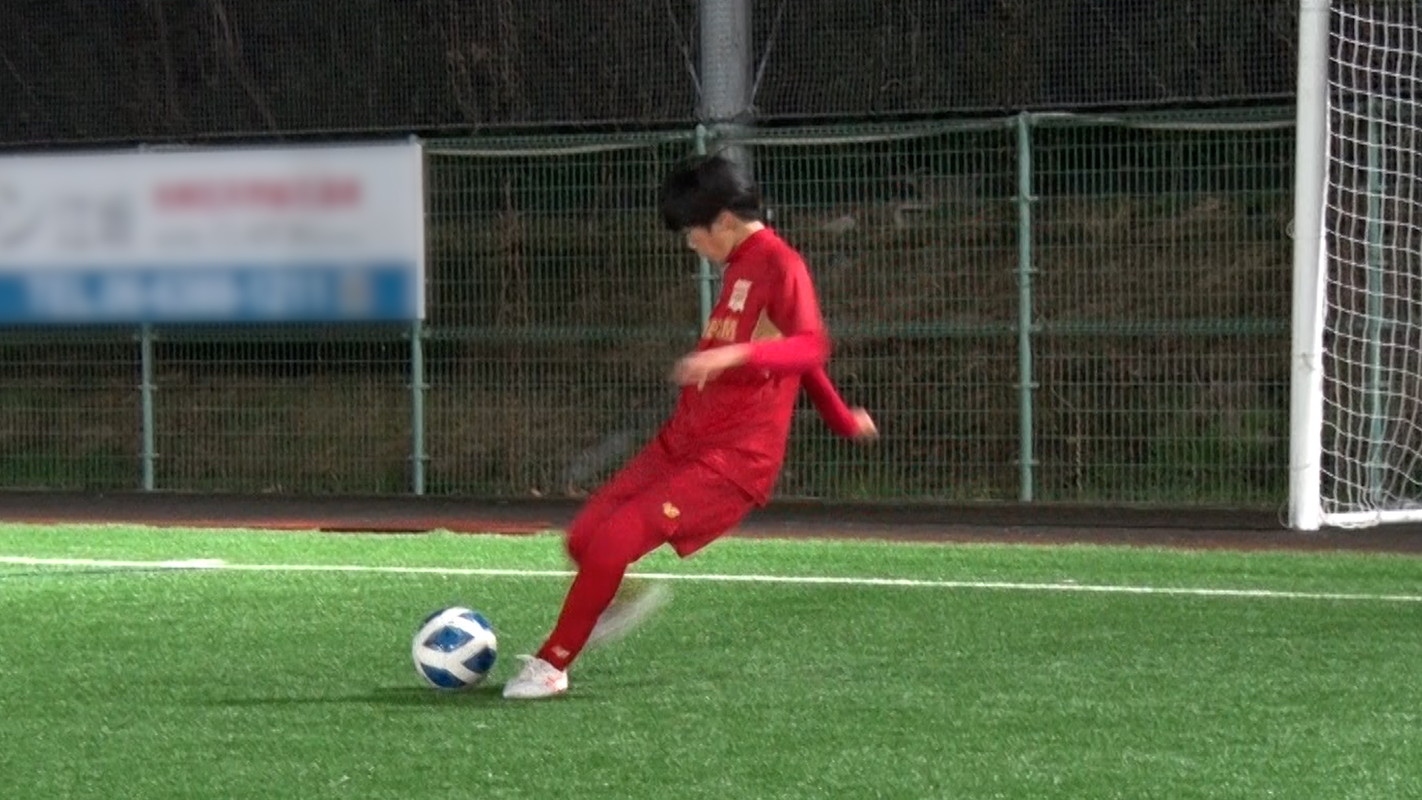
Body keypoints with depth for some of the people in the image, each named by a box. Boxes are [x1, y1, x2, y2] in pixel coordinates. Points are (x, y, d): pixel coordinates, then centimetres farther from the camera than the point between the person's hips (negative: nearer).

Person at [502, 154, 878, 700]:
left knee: (613, 540, -19)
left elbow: (809, 346, -27)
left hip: (734, 458, -9)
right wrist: (841, 419, 35)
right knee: (584, 537, 1)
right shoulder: (739, 266, 17)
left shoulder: (780, 266, -12)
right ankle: (625, 600, 32)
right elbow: (791, 352, 27)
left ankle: (550, 667, -6)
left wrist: (735, 354, -43)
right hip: (683, 440, 9)